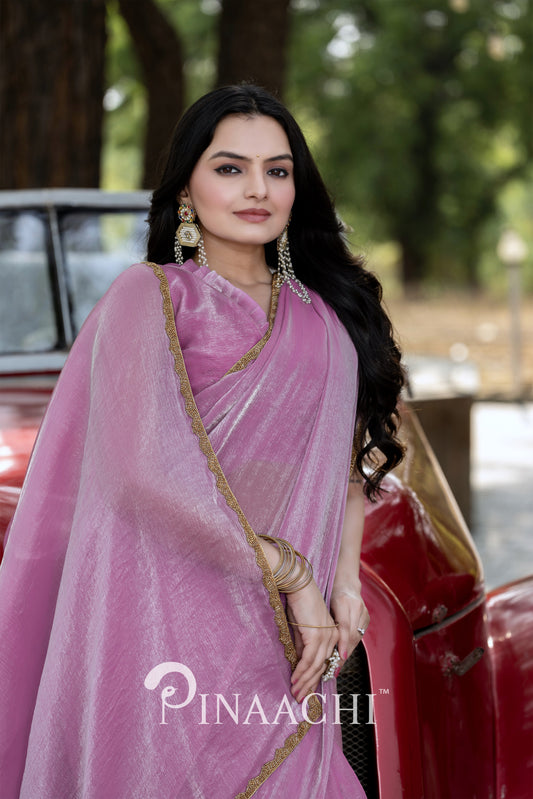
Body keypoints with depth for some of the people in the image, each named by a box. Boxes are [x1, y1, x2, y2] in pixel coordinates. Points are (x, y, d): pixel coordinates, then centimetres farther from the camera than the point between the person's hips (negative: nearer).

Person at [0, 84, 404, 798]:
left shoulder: (323, 314, 12)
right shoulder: (150, 294, -5)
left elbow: (350, 458, 16)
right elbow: (148, 465, -17)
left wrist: (344, 578, -2)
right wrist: (293, 576, -17)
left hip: (286, 632, 5)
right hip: (172, 623, -5)